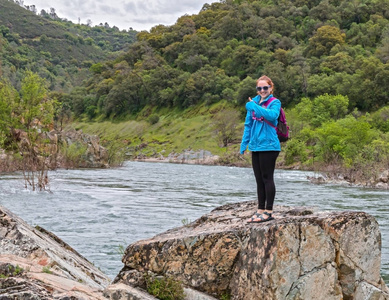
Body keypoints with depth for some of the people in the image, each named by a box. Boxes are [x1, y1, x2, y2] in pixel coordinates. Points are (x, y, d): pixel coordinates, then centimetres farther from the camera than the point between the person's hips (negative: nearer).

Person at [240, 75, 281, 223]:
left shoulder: (275, 102, -5)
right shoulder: (253, 102, 12)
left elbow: (273, 115, -27)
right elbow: (248, 124, 17)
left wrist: (254, 107, -22)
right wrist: (244, 143, 12)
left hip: (269, 146, -6)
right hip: (256, 146, 6)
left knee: (267, 178, -3)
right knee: (259, 180, 11)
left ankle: (268, 212, 2)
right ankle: (260, 210, 18)